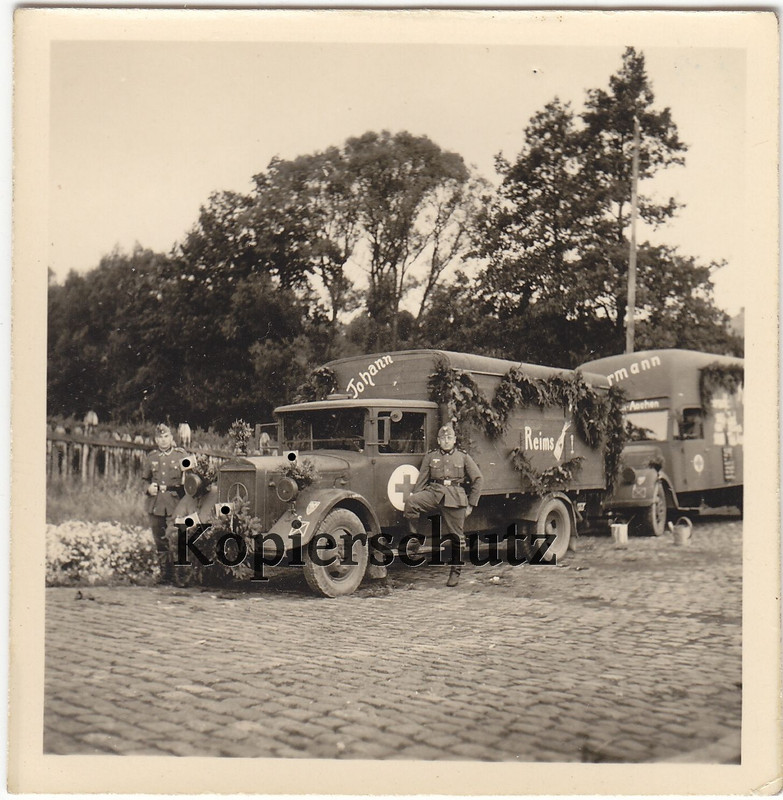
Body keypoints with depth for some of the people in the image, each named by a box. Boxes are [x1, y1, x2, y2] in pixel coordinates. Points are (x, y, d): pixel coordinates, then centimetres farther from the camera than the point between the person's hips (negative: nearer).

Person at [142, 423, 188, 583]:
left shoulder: (181, 455, 4)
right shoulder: (151, 457, 13)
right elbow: (146, 478, 23)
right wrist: (149, 487, 3)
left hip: (175, 506, -3)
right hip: (155, 505, 3)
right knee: (160, 542, 7)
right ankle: (164, 575, 16)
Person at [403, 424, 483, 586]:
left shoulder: (463, 457, 12)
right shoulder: (430, 457, 14)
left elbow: (478, 479, 12)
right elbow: (421, 480, 12)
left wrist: (471, 504, 6)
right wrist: (414, 497, 0)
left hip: (455, 498, -1)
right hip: (433, 493, 1)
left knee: (456, 536, 1)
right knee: (410, 502, -28)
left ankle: (455, 572, 14)